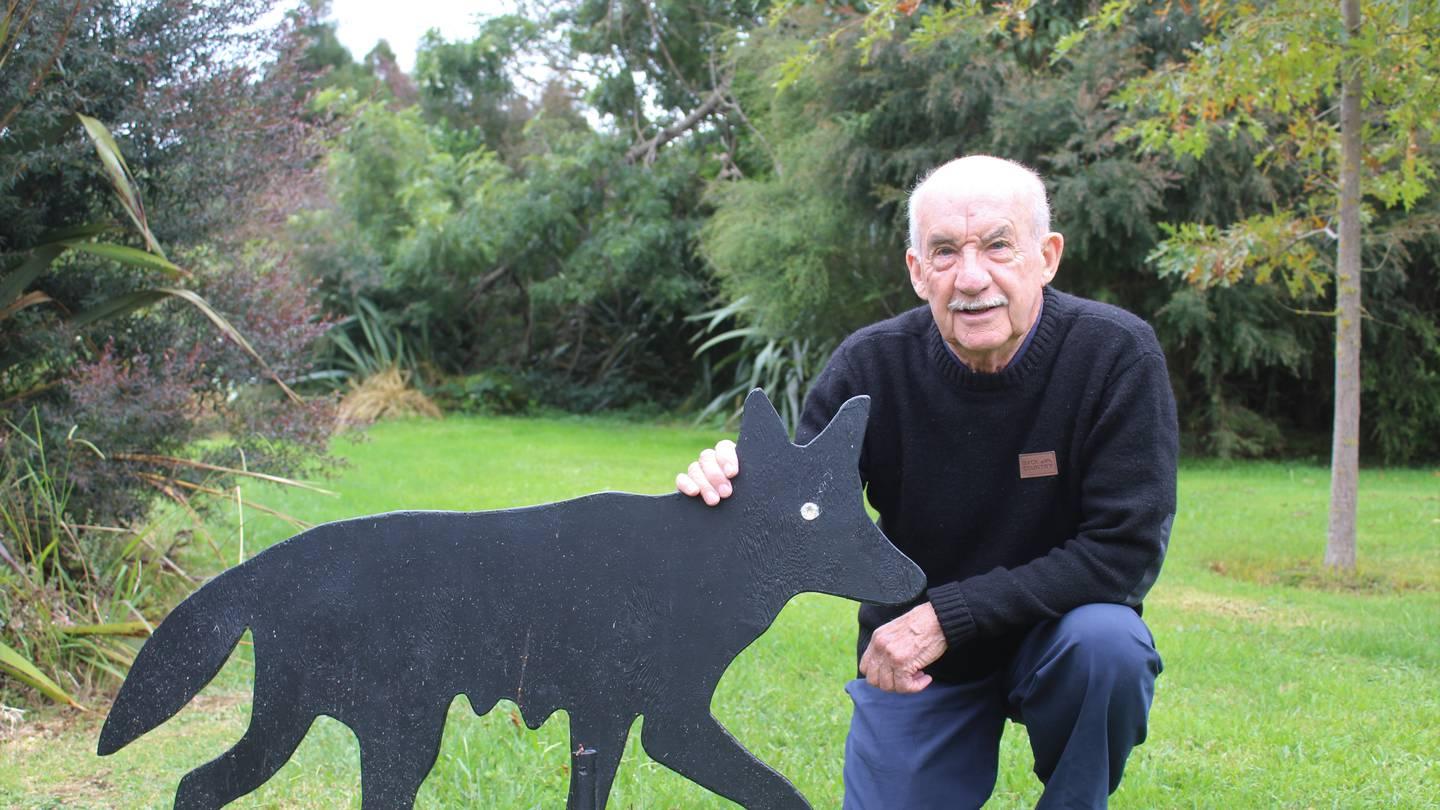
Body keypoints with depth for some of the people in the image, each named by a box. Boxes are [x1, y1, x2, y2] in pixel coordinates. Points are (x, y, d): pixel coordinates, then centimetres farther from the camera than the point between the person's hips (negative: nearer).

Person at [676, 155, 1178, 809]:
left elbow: (1126, 548, -23)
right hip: (911, 657, 2)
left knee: (1107, 642, -32)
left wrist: (948, 614, -28)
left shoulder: (1117, 354, -20)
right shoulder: (872, 366, -15)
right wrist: (741, 494, -36)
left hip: (1058, 628, -2)